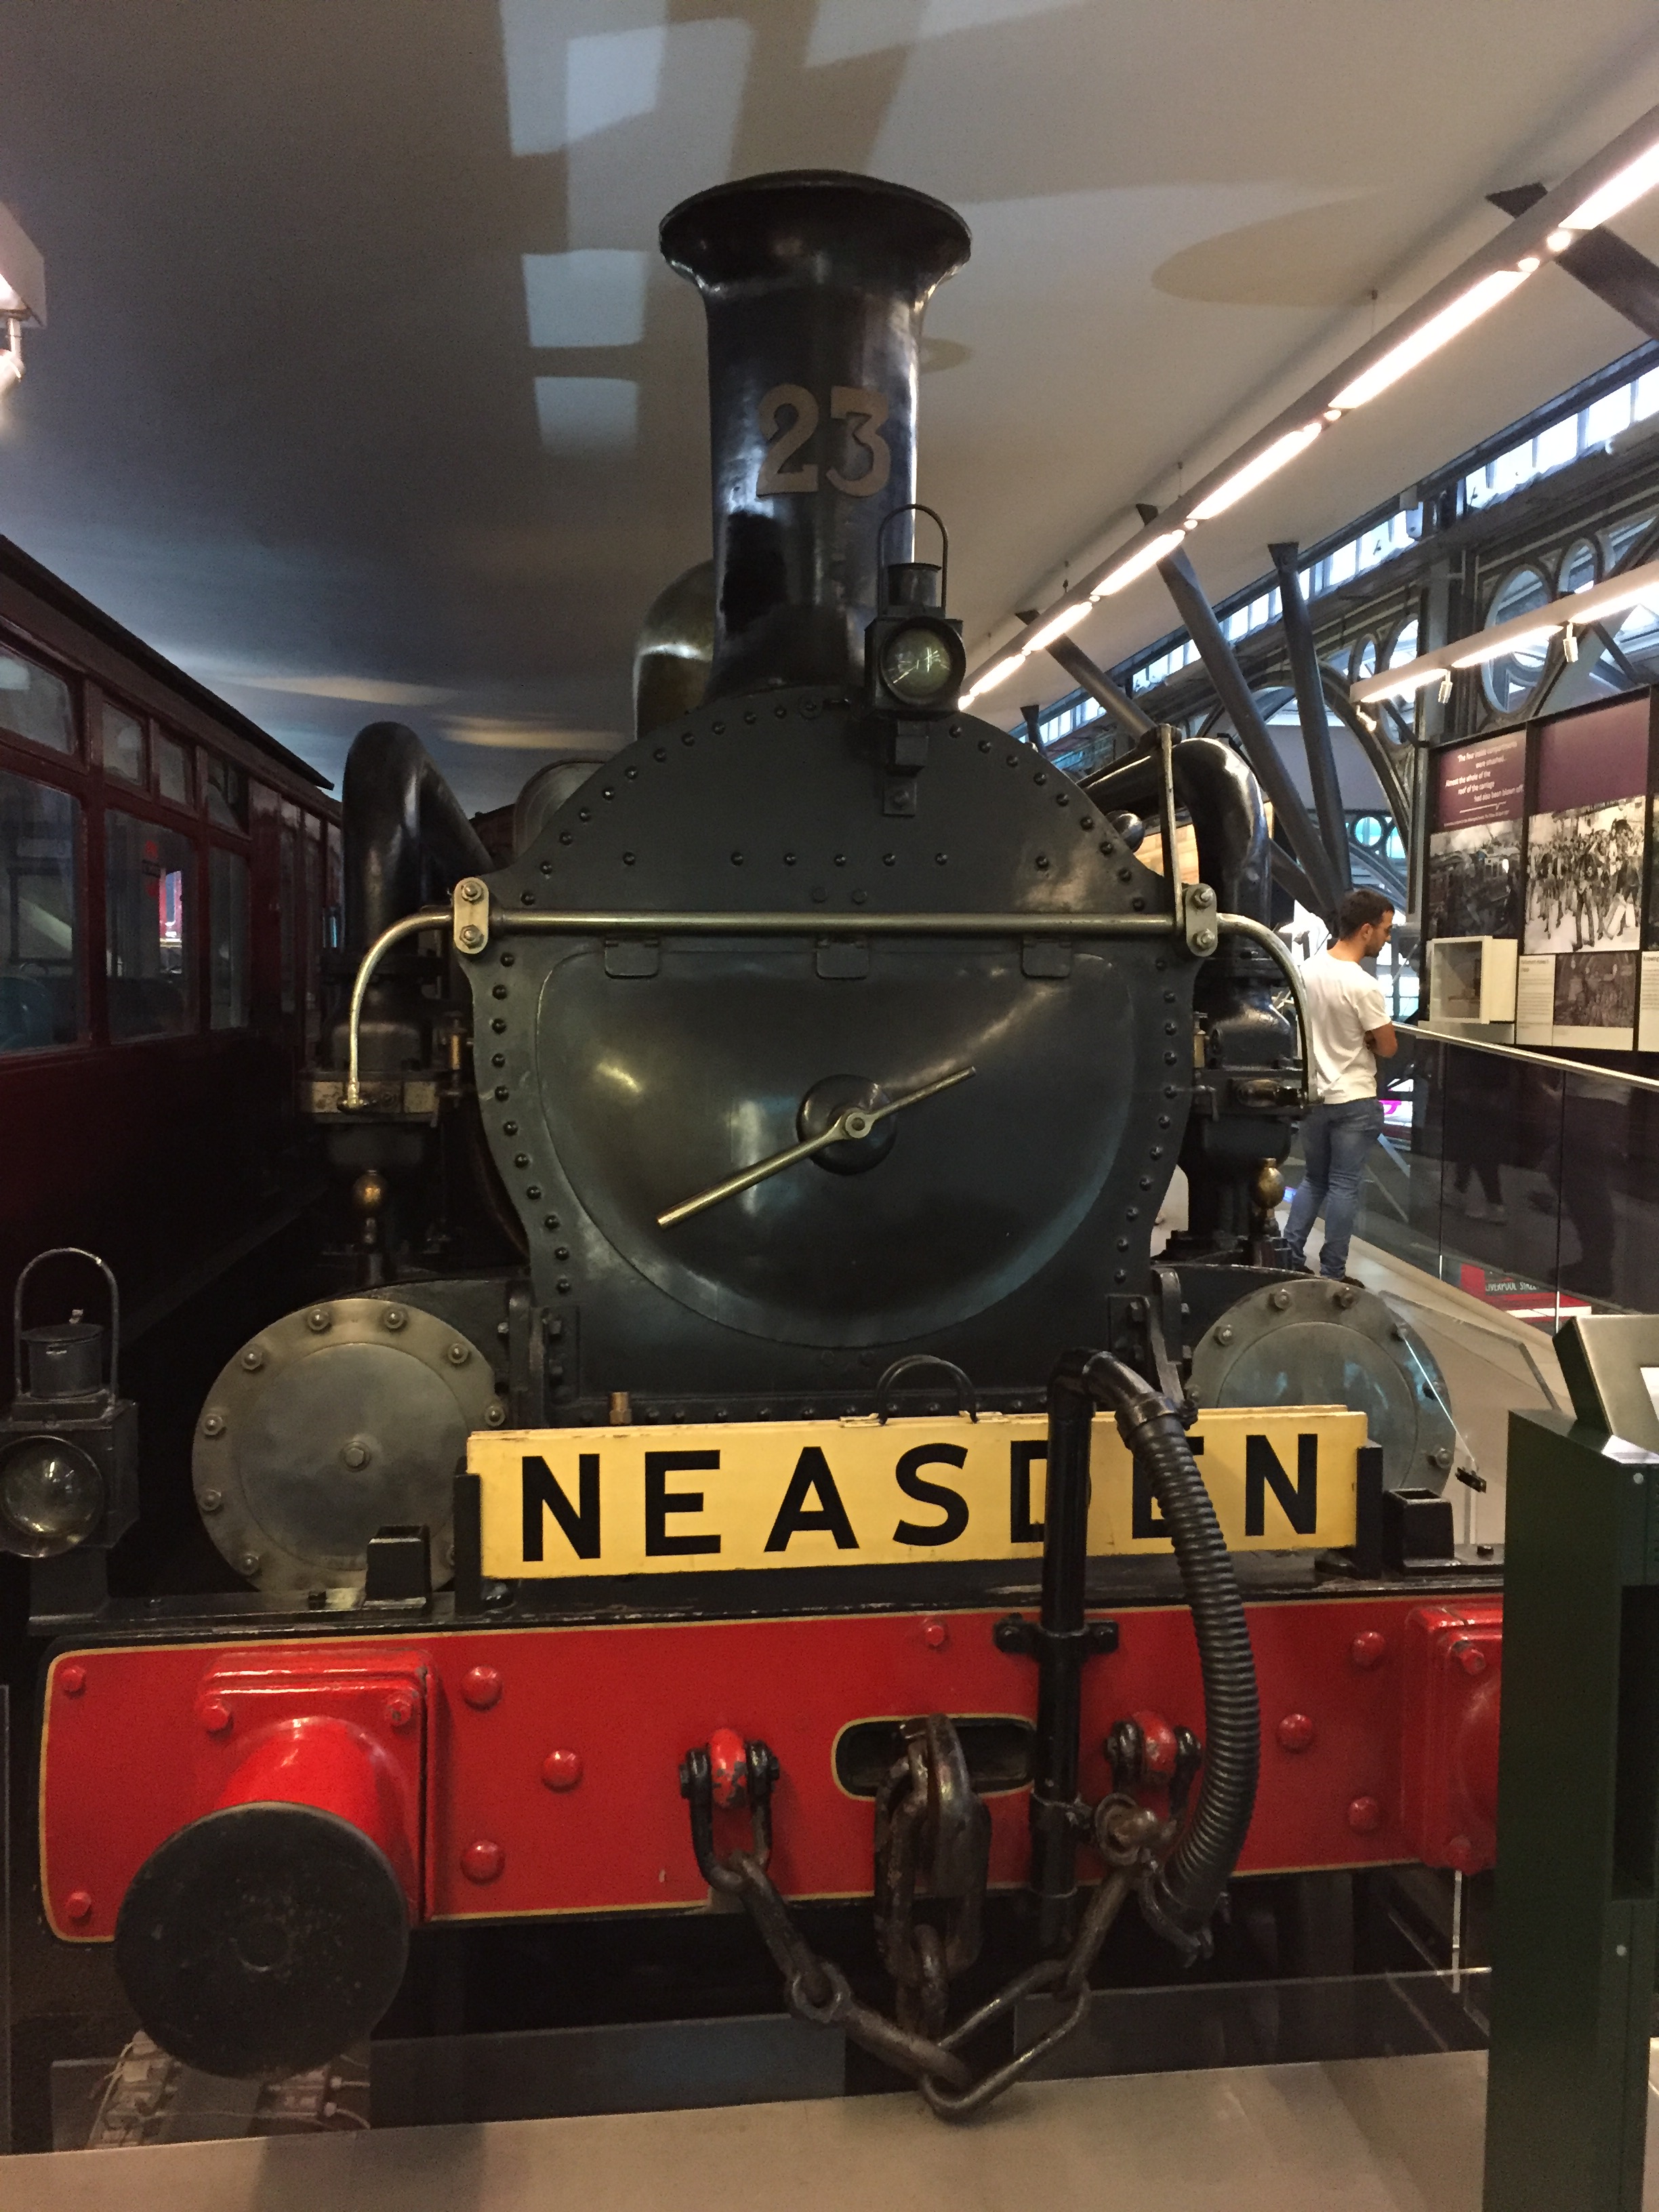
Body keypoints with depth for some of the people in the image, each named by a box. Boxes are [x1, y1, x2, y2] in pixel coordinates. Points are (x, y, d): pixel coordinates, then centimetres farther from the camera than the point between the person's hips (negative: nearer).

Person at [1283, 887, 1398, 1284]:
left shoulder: (1309, 969, 0)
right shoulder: (1362, 986, -22)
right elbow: (1388, 1048, -13)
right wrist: (1366, 1041, 6)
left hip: (1314, 1093, 7)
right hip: (1353, 1101, -6)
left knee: (1313, 1179, 18)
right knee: (1344, 1186, 3)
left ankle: (1289, 1259, 16)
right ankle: (1332, 1274, 8)